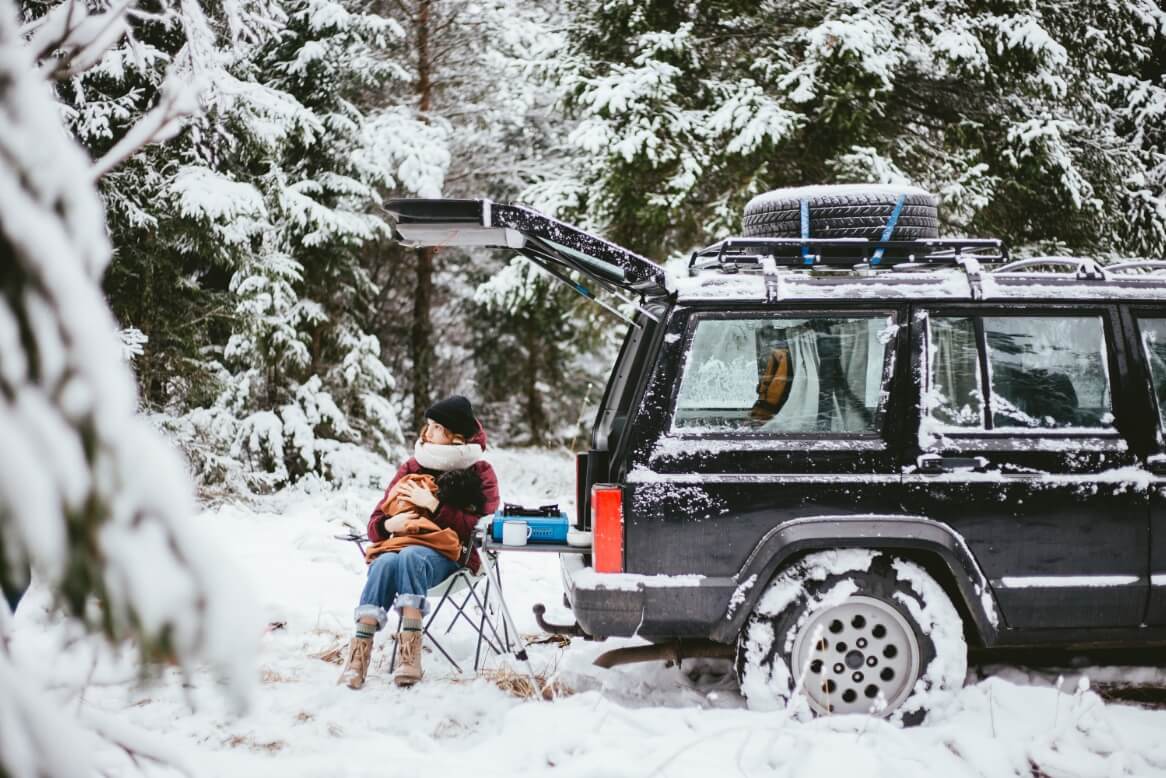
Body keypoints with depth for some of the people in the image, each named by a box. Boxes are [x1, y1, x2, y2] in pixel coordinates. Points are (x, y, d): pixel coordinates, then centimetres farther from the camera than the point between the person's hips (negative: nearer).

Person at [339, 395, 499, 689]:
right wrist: (390, 525, -8)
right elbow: (375, 525, 17)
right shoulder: (411, 468, 22)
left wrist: (434, 505, -9)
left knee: (410, 557, -38)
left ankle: (410, 650, -51)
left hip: (449, 556, -3)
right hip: (404, 543, 3)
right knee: (385, 562, -35)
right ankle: (359, 651, -50)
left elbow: (478, 529, -4)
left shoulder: (480, 474, 12)